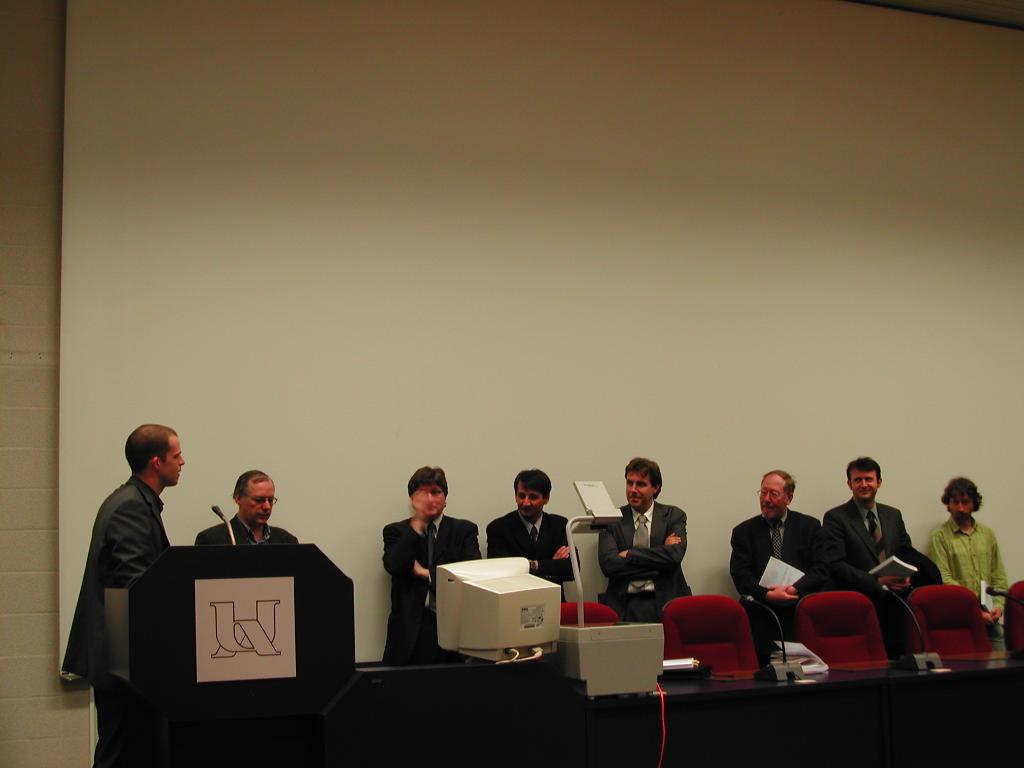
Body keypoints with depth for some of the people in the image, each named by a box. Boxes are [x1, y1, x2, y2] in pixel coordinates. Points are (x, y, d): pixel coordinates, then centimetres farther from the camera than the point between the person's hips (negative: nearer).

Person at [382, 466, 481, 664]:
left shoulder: (464, 530, 12)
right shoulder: (396, 531, 12)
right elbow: (393, 566, -6)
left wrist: (427, 573, -4)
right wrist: (417, 523, -6)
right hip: (410, 628, 0)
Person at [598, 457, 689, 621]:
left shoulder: (673, 516, 12)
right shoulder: (612, 520, 12)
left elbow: (674, 556, -5)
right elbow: (608, 564, -4)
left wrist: (629, 554, -4)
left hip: (664, 603, 0)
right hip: (624, 606, 0)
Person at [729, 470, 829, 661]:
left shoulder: (809, 526, 12)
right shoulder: (744, 531, 11)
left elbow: (820, 569, 3)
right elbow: (740, 575, 1)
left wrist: (794, 588, -13)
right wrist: (767, 594, -15)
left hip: (802, 617, 0)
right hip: (761, 620, 0)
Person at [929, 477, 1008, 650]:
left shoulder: (988, 534, 18)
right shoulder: (939, 536, 2)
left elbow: (999, 577, 18)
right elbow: (944, 580, -7)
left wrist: (998, 605, -1)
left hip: (989, 617, 4)